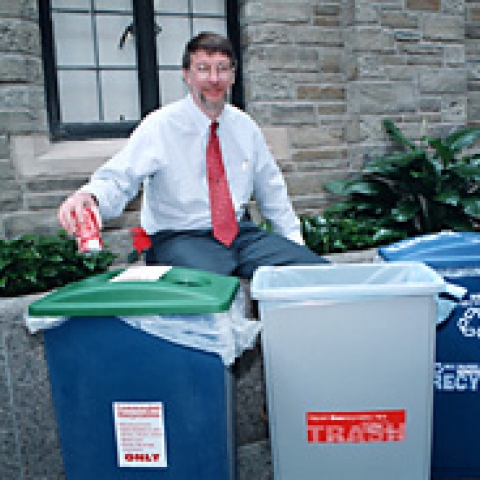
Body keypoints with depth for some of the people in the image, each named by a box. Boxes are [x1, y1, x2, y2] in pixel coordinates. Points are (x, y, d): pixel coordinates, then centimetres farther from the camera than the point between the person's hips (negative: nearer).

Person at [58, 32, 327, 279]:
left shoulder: (245, 126, 10)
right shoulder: (161, 126, -5)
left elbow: (271, 189, 18)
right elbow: (118, 179, -13)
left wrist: (295, 244, 13)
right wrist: (89, 196, -37)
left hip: (242, 234, 5)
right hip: (180, 239, -4)